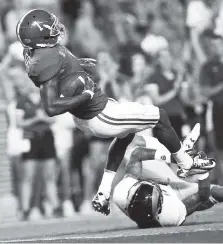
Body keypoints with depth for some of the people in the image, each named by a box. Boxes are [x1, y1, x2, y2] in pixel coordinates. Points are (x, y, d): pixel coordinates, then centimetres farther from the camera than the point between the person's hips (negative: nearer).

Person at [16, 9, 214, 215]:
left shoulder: (35, 53, -5)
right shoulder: (47, 60, -33)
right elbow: (52, 107, -36)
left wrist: (79, 65, 5)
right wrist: (86, 95, -27)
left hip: (84, 118, 10)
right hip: (100, 116, -10)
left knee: (125, 133, 36)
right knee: (160, 117, 9)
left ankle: (103, 194, 29)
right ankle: (186, 164, 30)